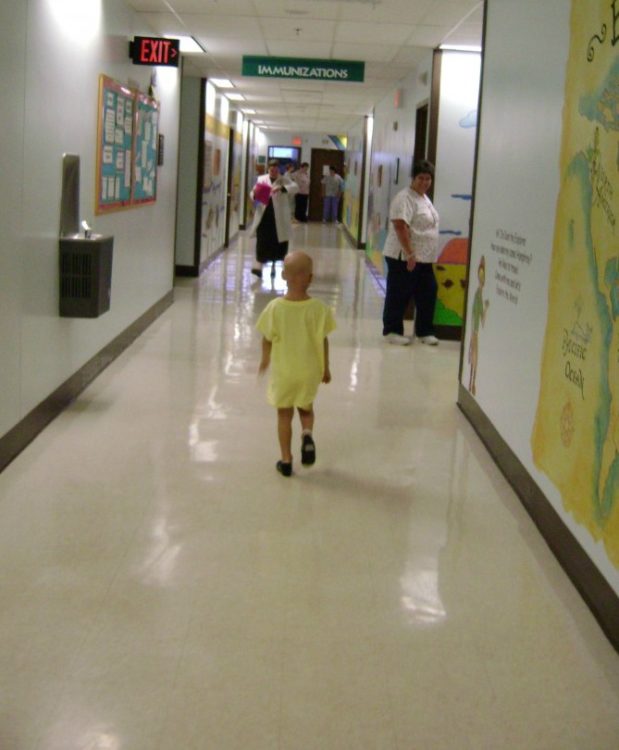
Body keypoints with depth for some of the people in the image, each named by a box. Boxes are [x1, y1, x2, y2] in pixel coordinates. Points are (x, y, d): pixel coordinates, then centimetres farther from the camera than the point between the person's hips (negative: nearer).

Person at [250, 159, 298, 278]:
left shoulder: (284, 180, 2)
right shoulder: (261, 179, 9)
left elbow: (295, 187, -15)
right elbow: (253, 194, 12)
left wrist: (282, 188, -33)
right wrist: (254, 195, -15)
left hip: (279, 217, 0)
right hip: (264, 214, 0)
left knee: (277, 241, 7)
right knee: (262, 239, -10)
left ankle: (273, 266, 22)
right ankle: (259, 265, -13)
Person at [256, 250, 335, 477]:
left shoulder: (275, 307, -15)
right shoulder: (319, 308, -14)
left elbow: (267, 339, -4)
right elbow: (323, 341, -5)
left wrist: (265, 360, 16)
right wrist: (326, 368, 9)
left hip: (282, 371, 0)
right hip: (310, 370, 1)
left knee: (284, 414, 14)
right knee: (306, 407, 24)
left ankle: (286, 460, 17)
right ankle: (307, 434, -4)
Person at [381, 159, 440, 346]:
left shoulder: (424, 198, 16)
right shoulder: (405, 198, -14)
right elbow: (400, 227, -23)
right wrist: (410, 254, -26)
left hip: (424, 258, 9)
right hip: (404, 258, -9)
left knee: (427, 293, 10)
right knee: (399, 295, 0)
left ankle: (424, 331, 20)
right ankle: (392, 331, 11)